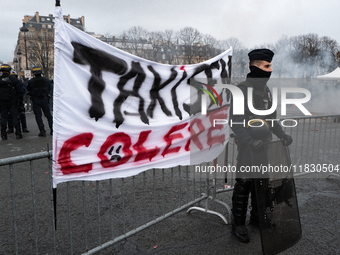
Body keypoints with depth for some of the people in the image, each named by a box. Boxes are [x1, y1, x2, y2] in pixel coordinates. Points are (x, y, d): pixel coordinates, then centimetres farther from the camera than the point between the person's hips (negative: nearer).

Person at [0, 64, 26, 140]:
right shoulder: (13, 79, -7)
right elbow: (23, 90, -8)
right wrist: (17, 95, 6)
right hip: (12, 102, -2)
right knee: (15, 117, 4)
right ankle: (18, 133, 2)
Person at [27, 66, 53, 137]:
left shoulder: (31, 81, -6)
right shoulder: (47, 80, 0)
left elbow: (28, 89, 6)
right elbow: (49, 89, 11)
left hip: (35, 100, -2)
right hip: (44, 99, 2)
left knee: (38, 116, 3)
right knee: (48, 115, 11)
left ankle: (42, 131, -3)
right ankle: (52, 129, 12)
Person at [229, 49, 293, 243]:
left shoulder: (266, 91, 11)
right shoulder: (241, 90, -13)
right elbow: (236, 121, -19)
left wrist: (282, 134, 4)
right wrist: (251, 142, -29)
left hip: (265, 145, 7)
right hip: (247, 147, -7)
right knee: (244, 185, 0)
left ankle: (256, 217, 33)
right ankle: (238, 224, 14)